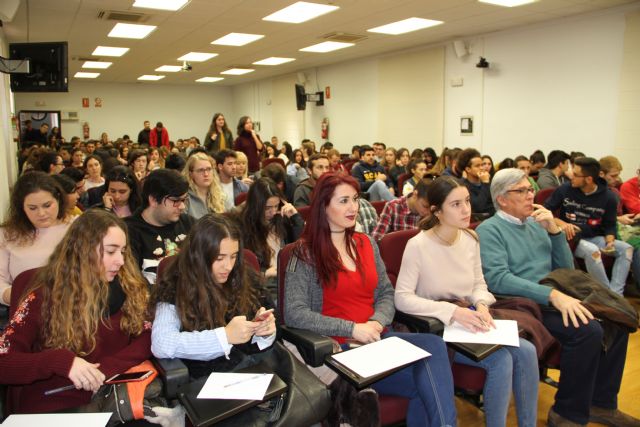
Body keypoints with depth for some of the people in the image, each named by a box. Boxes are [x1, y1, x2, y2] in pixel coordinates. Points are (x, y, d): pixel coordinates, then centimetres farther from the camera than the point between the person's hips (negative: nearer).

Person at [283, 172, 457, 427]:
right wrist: (352, 329, -19)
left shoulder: (366, 244, 14)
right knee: (425, 382, -26)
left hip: (377, 337, 6)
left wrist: (377, 322, -9)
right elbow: (294, 314, -14)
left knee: (433, 345, -28)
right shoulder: (306, 253, -5)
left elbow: (386, 293, 14)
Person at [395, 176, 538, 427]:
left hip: (468, 321, 6)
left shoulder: (470, 238, 2)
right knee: (501, 359, -23)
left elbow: (479, 284, 12)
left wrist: (481, 305, -11)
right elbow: (402, 298, -21)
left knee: (526, 351, -12)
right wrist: (452, 311, -28)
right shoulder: (418, 245, -19)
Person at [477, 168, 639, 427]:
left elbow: (566, 268, 15)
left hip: (555, 296, 8)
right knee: (587, 330, -26)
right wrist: (553, 294, -27)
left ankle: (602, 403, 10)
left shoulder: (536, 225, 16)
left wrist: (554, 230, 0)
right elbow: (498, 279, -20)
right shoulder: (489, 230, -7)